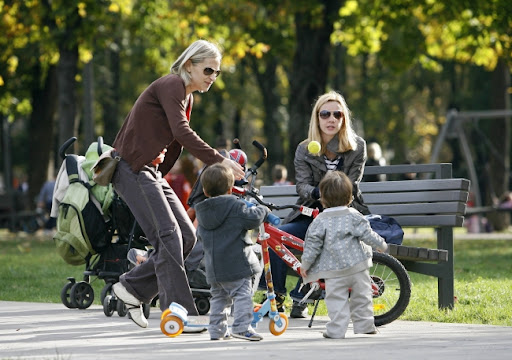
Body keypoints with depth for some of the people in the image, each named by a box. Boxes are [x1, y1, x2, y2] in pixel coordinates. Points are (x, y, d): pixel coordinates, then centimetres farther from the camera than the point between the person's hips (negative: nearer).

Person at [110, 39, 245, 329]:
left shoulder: (187, 97, 16)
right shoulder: (171, 86, -14)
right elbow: (182, 133, -27)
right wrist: (219, 161, -32)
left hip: (151, 171, 10)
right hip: (132, 169, -10)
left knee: (187, 236, 2)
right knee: (168, 235, -16)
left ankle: (132, 287, 10)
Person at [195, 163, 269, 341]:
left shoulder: (202, 212, 12)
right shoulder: (235, 206, -10)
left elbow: (200, 236, 21)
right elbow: (252, 219, -17)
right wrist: (263, 210, 2)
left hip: (213, 266, 7)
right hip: (236, 263, -7)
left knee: (218, 296, 16)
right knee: (242, 293, -5)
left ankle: (217, 329, 17)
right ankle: (242, 327, -16)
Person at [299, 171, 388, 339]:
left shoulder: (320, 221, -4)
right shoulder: (354, 216, 0)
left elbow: (313, 243, -5)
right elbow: (367, 235, 0)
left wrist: (305, 264, 3)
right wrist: (381, 245, 17)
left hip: (334, 270, -2)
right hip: (358, 267, 2)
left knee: (336, 300, 2)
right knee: (361, 297, 13)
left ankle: (336, 330, -2)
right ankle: (364, 326, 17)